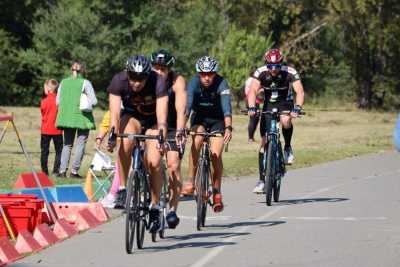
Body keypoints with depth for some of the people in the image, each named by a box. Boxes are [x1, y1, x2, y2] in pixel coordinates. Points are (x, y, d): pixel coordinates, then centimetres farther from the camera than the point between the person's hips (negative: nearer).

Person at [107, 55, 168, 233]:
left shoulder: (158, 82, -30)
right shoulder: (118, 81, -26)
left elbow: (162, 116, -39)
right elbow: (115, 112, -33)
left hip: (152, 120, -1)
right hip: (131, 116, 1)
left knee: (154, 162, -18)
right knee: (126, 142, -33)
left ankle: (155, 207, -1)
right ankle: (122, 190, -21)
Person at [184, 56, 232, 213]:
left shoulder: (221, 84, -25)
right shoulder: (194, 83, -22)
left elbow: (227, 107, -37)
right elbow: (187, 106, -33)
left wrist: (228, 128, -53)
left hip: (217, 120, -1)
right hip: (199, 118, 1)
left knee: (216, 155, -16)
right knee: (197, 141, -29)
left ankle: (216, 192, 1)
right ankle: (191, 182, -21)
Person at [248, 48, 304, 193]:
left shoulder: (290, 72, -24)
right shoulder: (260, 72, -20)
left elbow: (299, 91, -33)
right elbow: (253, 90, -30)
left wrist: (297, 108, -50)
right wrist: (252, 107, -48)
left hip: (285, 103, -2)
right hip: (268, 105, 2)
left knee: (286, 121, -37)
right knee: (264, 142, -6)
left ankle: (287, 148, -7)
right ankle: (262, 180, -1)